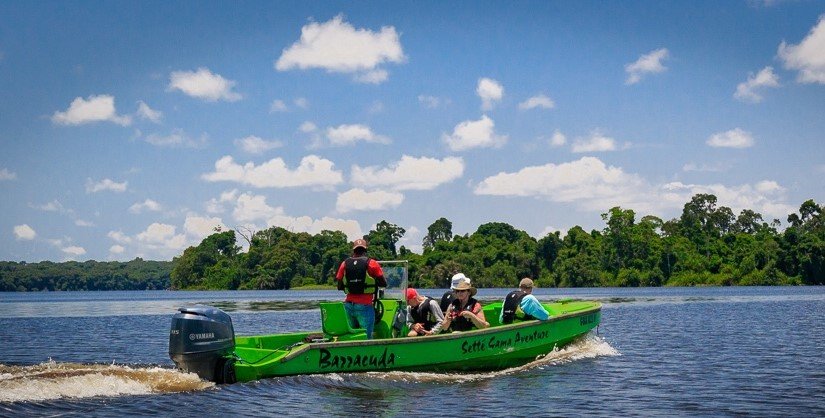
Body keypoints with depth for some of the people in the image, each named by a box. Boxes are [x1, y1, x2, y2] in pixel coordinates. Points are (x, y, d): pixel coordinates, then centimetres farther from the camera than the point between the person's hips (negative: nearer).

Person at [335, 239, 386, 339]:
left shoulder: (345, 264, 7)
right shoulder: (372, 264, -3)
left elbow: (339, 286, 10)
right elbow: (383, 284, 1)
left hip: (348, 305, 4)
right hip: (364, 306, -4)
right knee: (366, 337, -3)